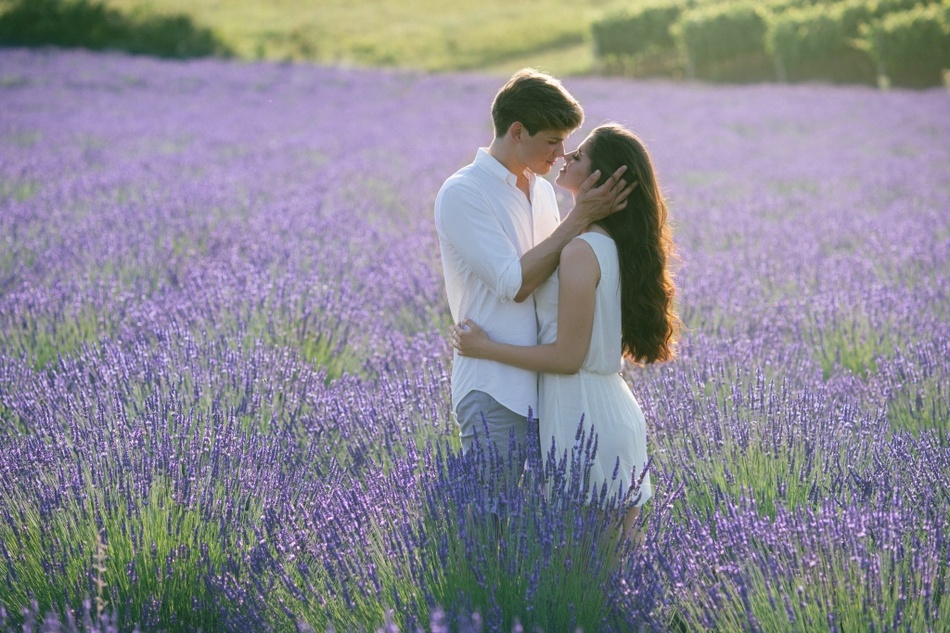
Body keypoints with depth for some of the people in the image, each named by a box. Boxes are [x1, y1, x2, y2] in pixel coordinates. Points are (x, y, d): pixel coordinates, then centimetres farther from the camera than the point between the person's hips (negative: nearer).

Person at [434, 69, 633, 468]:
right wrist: (580, 217, -16)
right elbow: (515, 284, -18)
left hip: (545, 386, 7)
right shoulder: (462, 194, -11)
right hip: (494, 392, -7)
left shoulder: (542, 190, 13)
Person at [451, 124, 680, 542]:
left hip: (581, 417, -9)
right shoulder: (618, 245, 8)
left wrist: (485, 347, -10)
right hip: (614, 410, 9)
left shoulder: (582, 251, -19)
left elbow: (567, 357, -18)